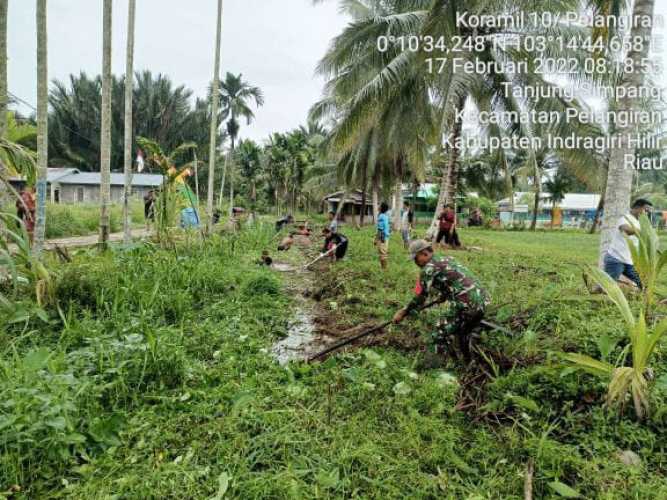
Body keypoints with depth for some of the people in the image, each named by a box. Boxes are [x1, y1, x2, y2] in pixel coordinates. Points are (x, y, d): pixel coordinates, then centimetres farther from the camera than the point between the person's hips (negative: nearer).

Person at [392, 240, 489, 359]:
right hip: (482, 301, 9)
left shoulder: (429, 269, -5)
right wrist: (443, 296, 51)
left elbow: (420, 297, -3)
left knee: (439, 338, 4)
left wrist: (403, 313, 8)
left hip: (465, 306, -9)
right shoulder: (447, 259, 20)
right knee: (462, 334, 30)